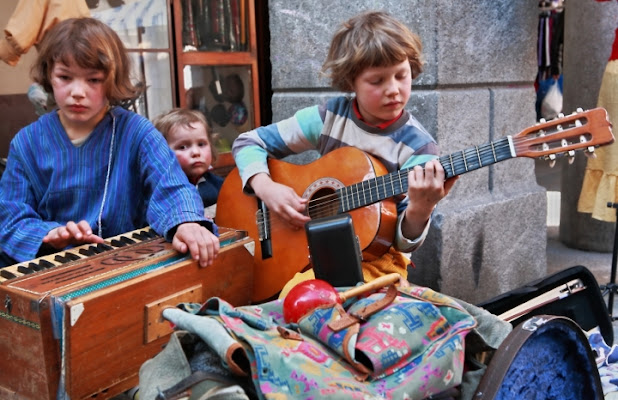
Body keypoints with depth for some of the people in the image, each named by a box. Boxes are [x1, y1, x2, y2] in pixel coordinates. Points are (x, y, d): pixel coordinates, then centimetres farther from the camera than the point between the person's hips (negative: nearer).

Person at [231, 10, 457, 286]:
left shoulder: (418, 146, -10)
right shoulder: (329, 117, -4)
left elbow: (404, 241, -11)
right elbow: (248, 142, 4)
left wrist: (421, 208, -33)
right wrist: (266, 188, -15)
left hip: (375, 256, -2)